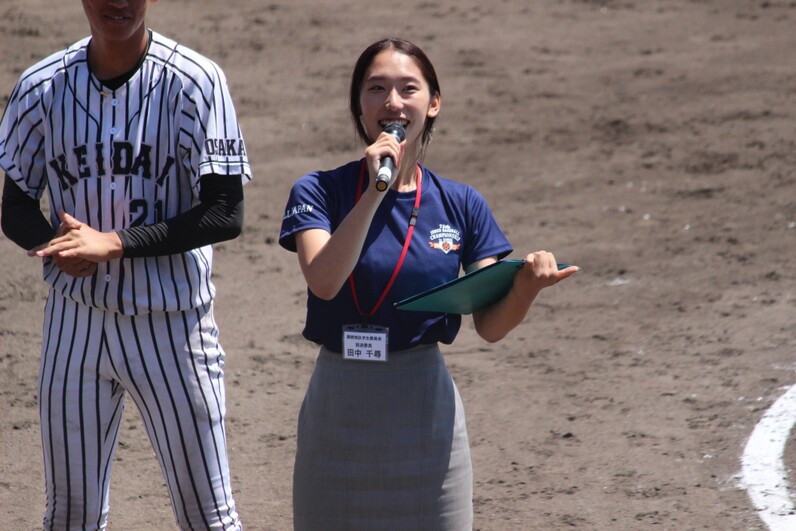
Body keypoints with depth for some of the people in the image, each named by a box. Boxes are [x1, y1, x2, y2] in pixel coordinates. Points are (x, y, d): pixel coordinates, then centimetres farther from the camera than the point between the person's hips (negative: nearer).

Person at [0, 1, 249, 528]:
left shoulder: (195, 81, -11)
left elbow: (225, 214, -13)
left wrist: (114, 244, -20)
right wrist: (59, 246, -16)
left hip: (172, 323, -3)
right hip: (76, 319, 3)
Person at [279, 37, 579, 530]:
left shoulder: (461, 204, 3)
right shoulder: (319, 192, -3)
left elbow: (490, 325, -1)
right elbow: (324, 281, -21)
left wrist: (528, 285, -21)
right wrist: (375, 190, -23)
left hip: (426, 409, 1)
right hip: (339, 409, -1)